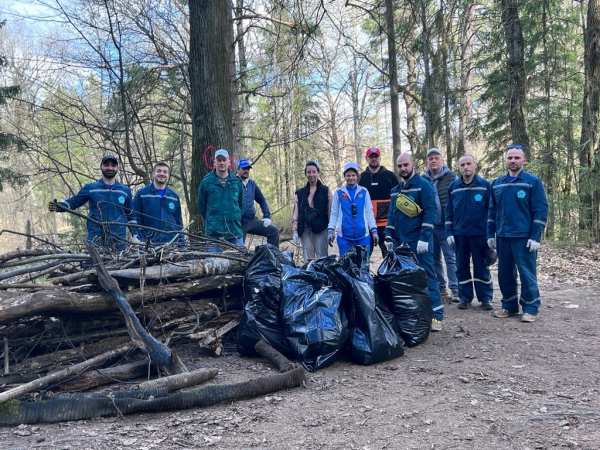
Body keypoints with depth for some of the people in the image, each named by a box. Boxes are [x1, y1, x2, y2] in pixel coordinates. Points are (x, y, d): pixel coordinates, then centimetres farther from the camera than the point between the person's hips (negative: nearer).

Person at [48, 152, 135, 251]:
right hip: (96, 240, -1)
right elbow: (73, 202, 8)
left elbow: (130, 215, 16)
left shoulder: (125, 190, 10)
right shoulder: (90, 188, 6)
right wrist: (57, 206, -11)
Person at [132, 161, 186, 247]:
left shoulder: (174, 196, 12)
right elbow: (135, 218, 2)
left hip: (172, 243, 3)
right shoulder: (141, 194, 4)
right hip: (150, 244, -2)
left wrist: (182, 244, 12)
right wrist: (136, 236, -12)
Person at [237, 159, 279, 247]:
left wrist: (267, 216, 8)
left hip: (252, 220, 5)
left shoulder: (252, 184, 12)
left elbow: (262, 200, 19)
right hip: (239, 223, -5)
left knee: (274, 231, -7)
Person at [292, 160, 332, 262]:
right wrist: (295, 231, 3)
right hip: (305, 230, 3)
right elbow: (295, 213, 12)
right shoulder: (299, 193, 15)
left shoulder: (326, 191, 7)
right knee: (308, 260, 2)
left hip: (321, 229, -2)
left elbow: (330, 211, 3)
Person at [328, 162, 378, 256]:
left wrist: (374, 230, 4)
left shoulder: (364, 192, 7)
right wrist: (330, 230, 1)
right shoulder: (339, 192, 6)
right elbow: (334, 213, 8)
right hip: (344, 237, -1)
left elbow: (369, 212, 9)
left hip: (363, 236, 1)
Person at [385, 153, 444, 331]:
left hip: (419, 242, -7)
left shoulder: (423, 185, -4)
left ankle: (436, 316, -3)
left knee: (427, 276, -6)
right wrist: (389, 236, 11)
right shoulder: (395, 190, 16)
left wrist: (424, 238, -18)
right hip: (400, 241, 7)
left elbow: (431, 212, -12)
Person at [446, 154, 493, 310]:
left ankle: (485, 298, 14)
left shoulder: (485, 185, -1)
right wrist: (449, 233, 3)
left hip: (479, 234, -3)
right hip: (459, 235, 3)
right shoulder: (453, 187, 6)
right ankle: (464, 297, 18)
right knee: (462, 268, 8)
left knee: (481, 267, 4)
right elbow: (449, 212, 9)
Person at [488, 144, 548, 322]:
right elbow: (492, 211, 16)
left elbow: (541, 210, -6)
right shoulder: (497, 183, 12)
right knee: (505, 274, 10)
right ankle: (509, 306, 23)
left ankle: (530, 309, 10)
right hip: (502, 237, 5)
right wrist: (490, 234, 11)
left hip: (524, 238, -5)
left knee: (527, 274, -2)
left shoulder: (533, 181, -3)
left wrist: (535, 237, -13)